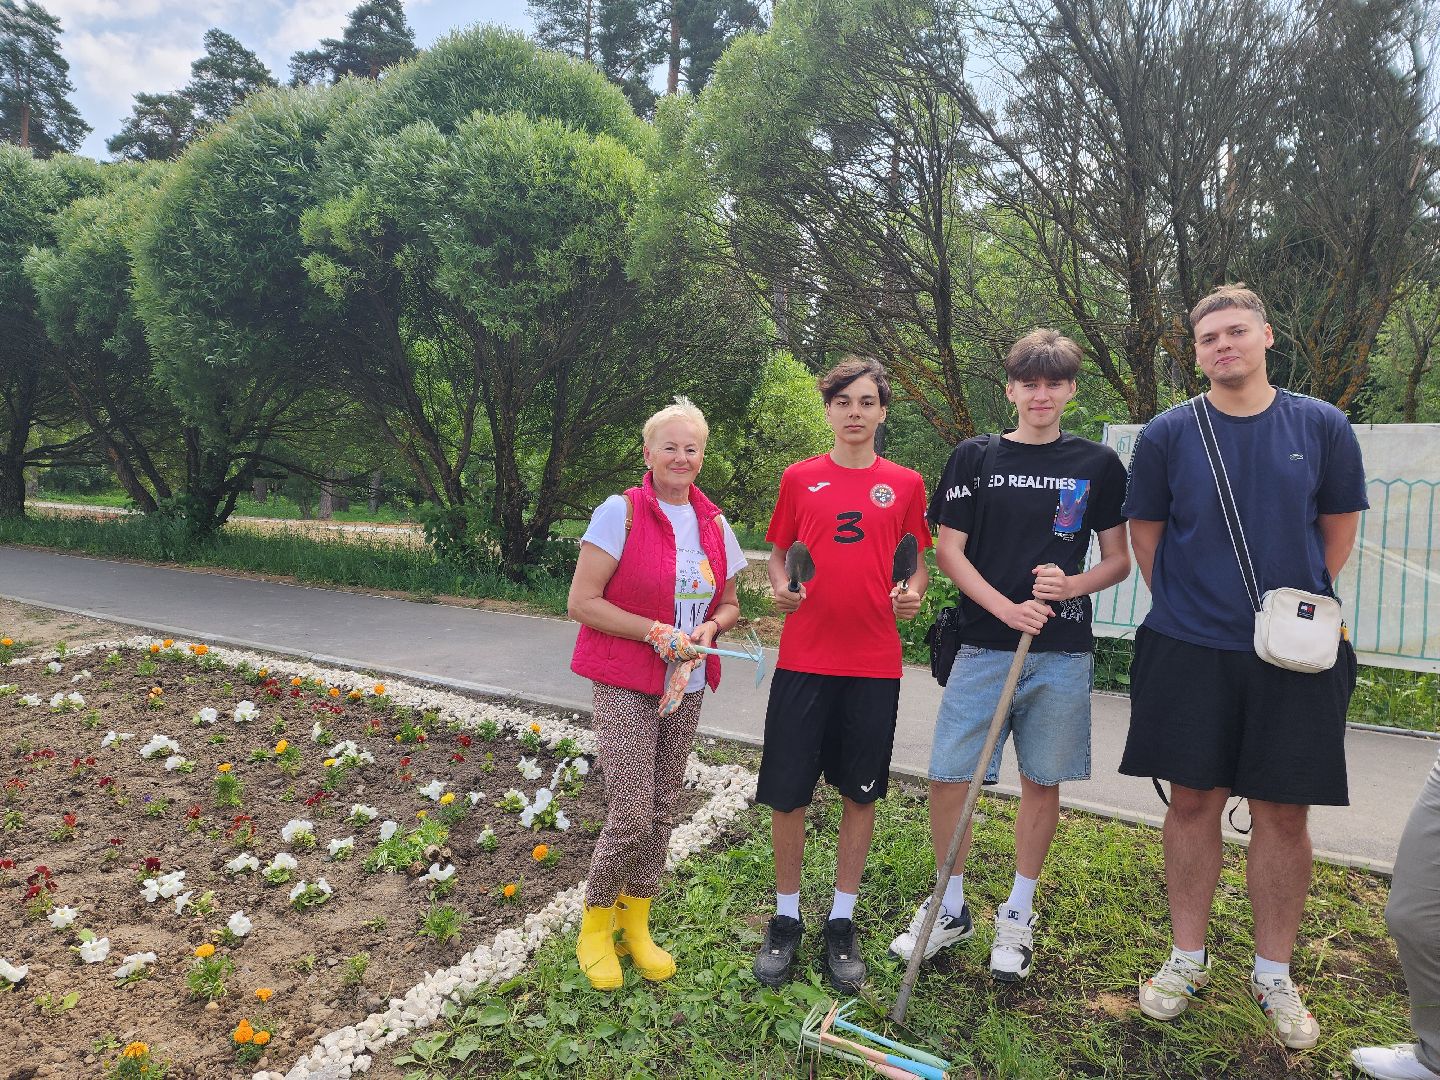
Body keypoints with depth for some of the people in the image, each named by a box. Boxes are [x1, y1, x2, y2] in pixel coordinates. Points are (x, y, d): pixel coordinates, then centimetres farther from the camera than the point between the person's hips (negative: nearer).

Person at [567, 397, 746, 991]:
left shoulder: (713, 523, 6)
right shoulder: (621, 512, -10)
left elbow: (728, 605, 16)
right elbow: (582, 602, -13)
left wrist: (709, 628, -7)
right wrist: (657, 632, -18)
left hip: (686, 686, 5)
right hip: (626, 685, -5)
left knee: (662, 810, 11)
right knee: (633, 813, -7)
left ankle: (635, 923, 31)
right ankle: (595, 923, 20)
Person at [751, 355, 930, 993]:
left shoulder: (904, 484, 6)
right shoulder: (799, 478, 6)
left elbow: (916, 563, 12)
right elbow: (778, 552, 12)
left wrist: (912, 595, -9)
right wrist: (780, 588, -7)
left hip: (874, 664, 1)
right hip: (803, 658, 0)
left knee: (860, 795, 9)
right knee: (787, 794, 4)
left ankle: (842, 922, 27)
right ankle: (786, 919, 24)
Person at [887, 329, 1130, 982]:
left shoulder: (1098, 465, 6)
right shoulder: (975, 458, 4)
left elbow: (1118, 560, 9)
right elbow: (948, 551, 1)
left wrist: (1072, 585, -12)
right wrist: (1007, 608, -12)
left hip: (1063, 654, 1)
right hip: (984, 646, 0)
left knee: (1043, 781, 8)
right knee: (949, 778, -1)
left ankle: (1017, 915, 28)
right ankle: (951, 909, 21)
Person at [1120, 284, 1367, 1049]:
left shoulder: (1322, 427, 1)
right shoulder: (1167, 434, -1)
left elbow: (1339, 527, 11)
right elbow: (1145, 533, 7)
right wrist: (1187, 609, 8)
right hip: (1189, 650, 0)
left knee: (1283, 813, 7)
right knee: (1194, 803, 8)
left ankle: (1274, 976, 25)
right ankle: (1187, 959, 24)